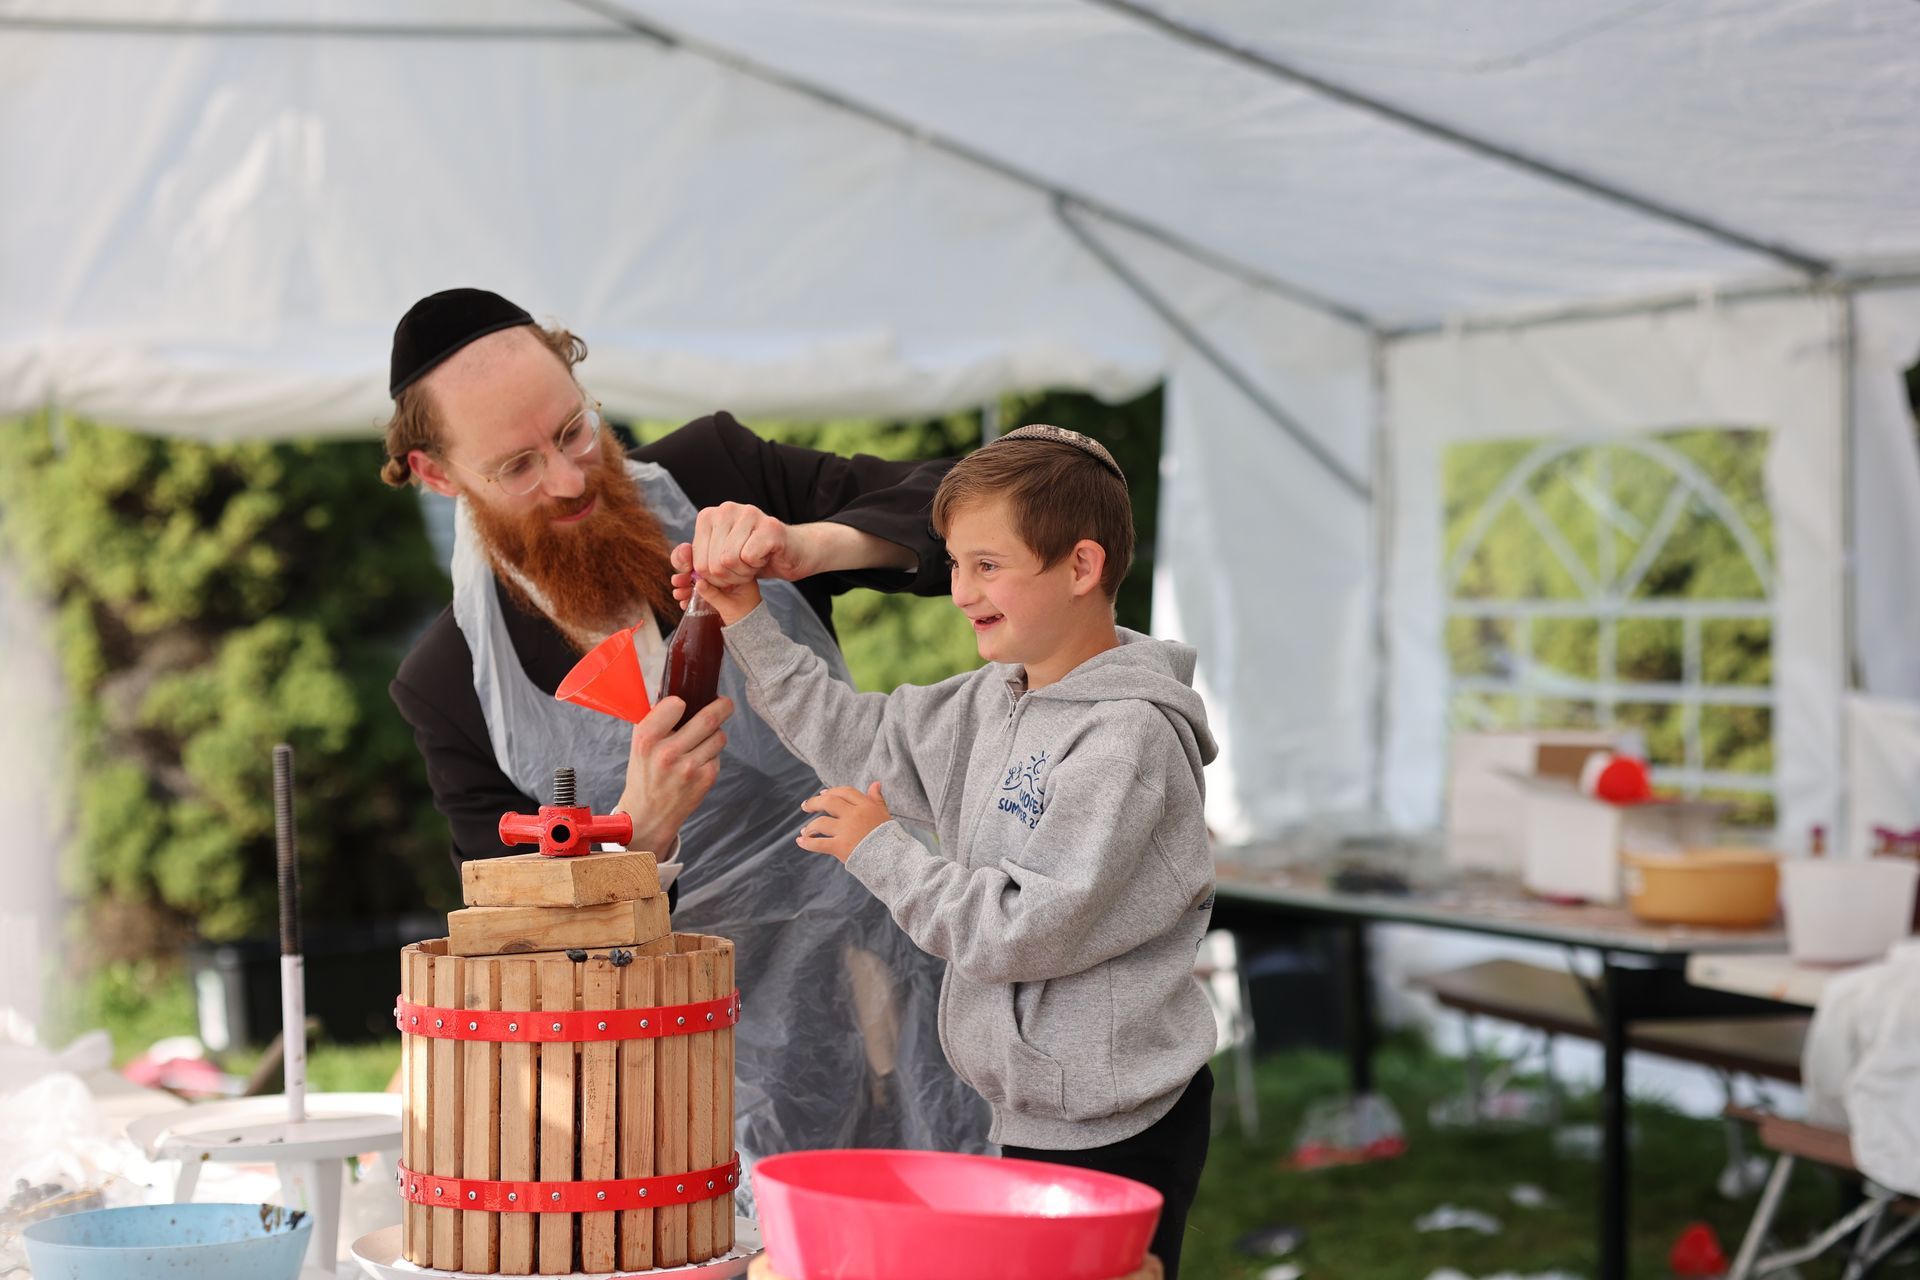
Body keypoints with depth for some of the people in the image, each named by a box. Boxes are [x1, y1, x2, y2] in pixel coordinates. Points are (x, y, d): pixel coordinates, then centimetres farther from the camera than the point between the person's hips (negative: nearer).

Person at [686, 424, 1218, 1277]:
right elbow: (860, 742, 18)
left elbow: (1026, 930, -22)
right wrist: (748, 622, 10)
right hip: (1033, 1116, 9)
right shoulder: (991, 704, 7)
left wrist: (878, 850, -12)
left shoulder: (1130, 737, -20)